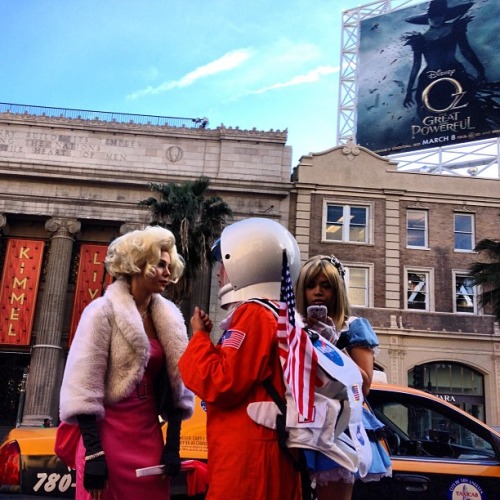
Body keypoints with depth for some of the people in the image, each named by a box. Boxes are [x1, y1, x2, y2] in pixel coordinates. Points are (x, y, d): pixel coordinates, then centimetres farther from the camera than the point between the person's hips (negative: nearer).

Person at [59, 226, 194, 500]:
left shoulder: (168, 318, 7)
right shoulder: (104, 311, -9)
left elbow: (176, 384, 9)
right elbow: (83, 386, -12)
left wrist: (173, 444, 6)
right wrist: (93, 452, -15)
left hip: (149, 435, 5)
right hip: (110, 434, -5)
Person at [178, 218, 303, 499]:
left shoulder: (253, 314, -11)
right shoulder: (280, 314, 18)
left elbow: (222, 385, -17)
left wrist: (200, 338, -5)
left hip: (247, 456, -9)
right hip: (269, 450, 9)